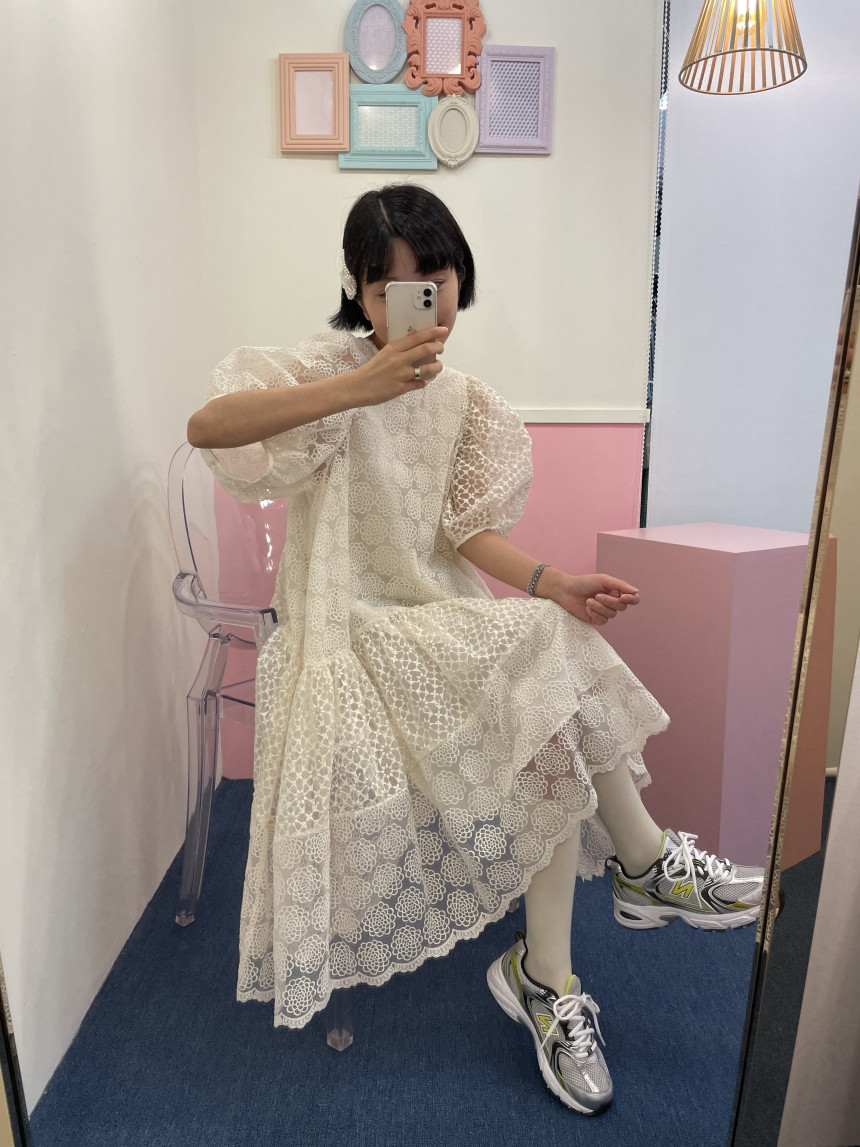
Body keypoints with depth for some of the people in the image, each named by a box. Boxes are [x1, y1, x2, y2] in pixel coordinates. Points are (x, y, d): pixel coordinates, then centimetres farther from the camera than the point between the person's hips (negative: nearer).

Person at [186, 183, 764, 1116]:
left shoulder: (460, 397, 8)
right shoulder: (332, 365, -10)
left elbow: (466, 532, 4)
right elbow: (205, 427, -28)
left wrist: (550, 582, -14)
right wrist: (360, 387, -37)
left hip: (441, 619, 6)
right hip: (346, 629, -6)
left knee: (553, 734, -15)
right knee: (551, 664, -21)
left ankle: (548, 978, 2)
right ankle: (645, 861, 3)